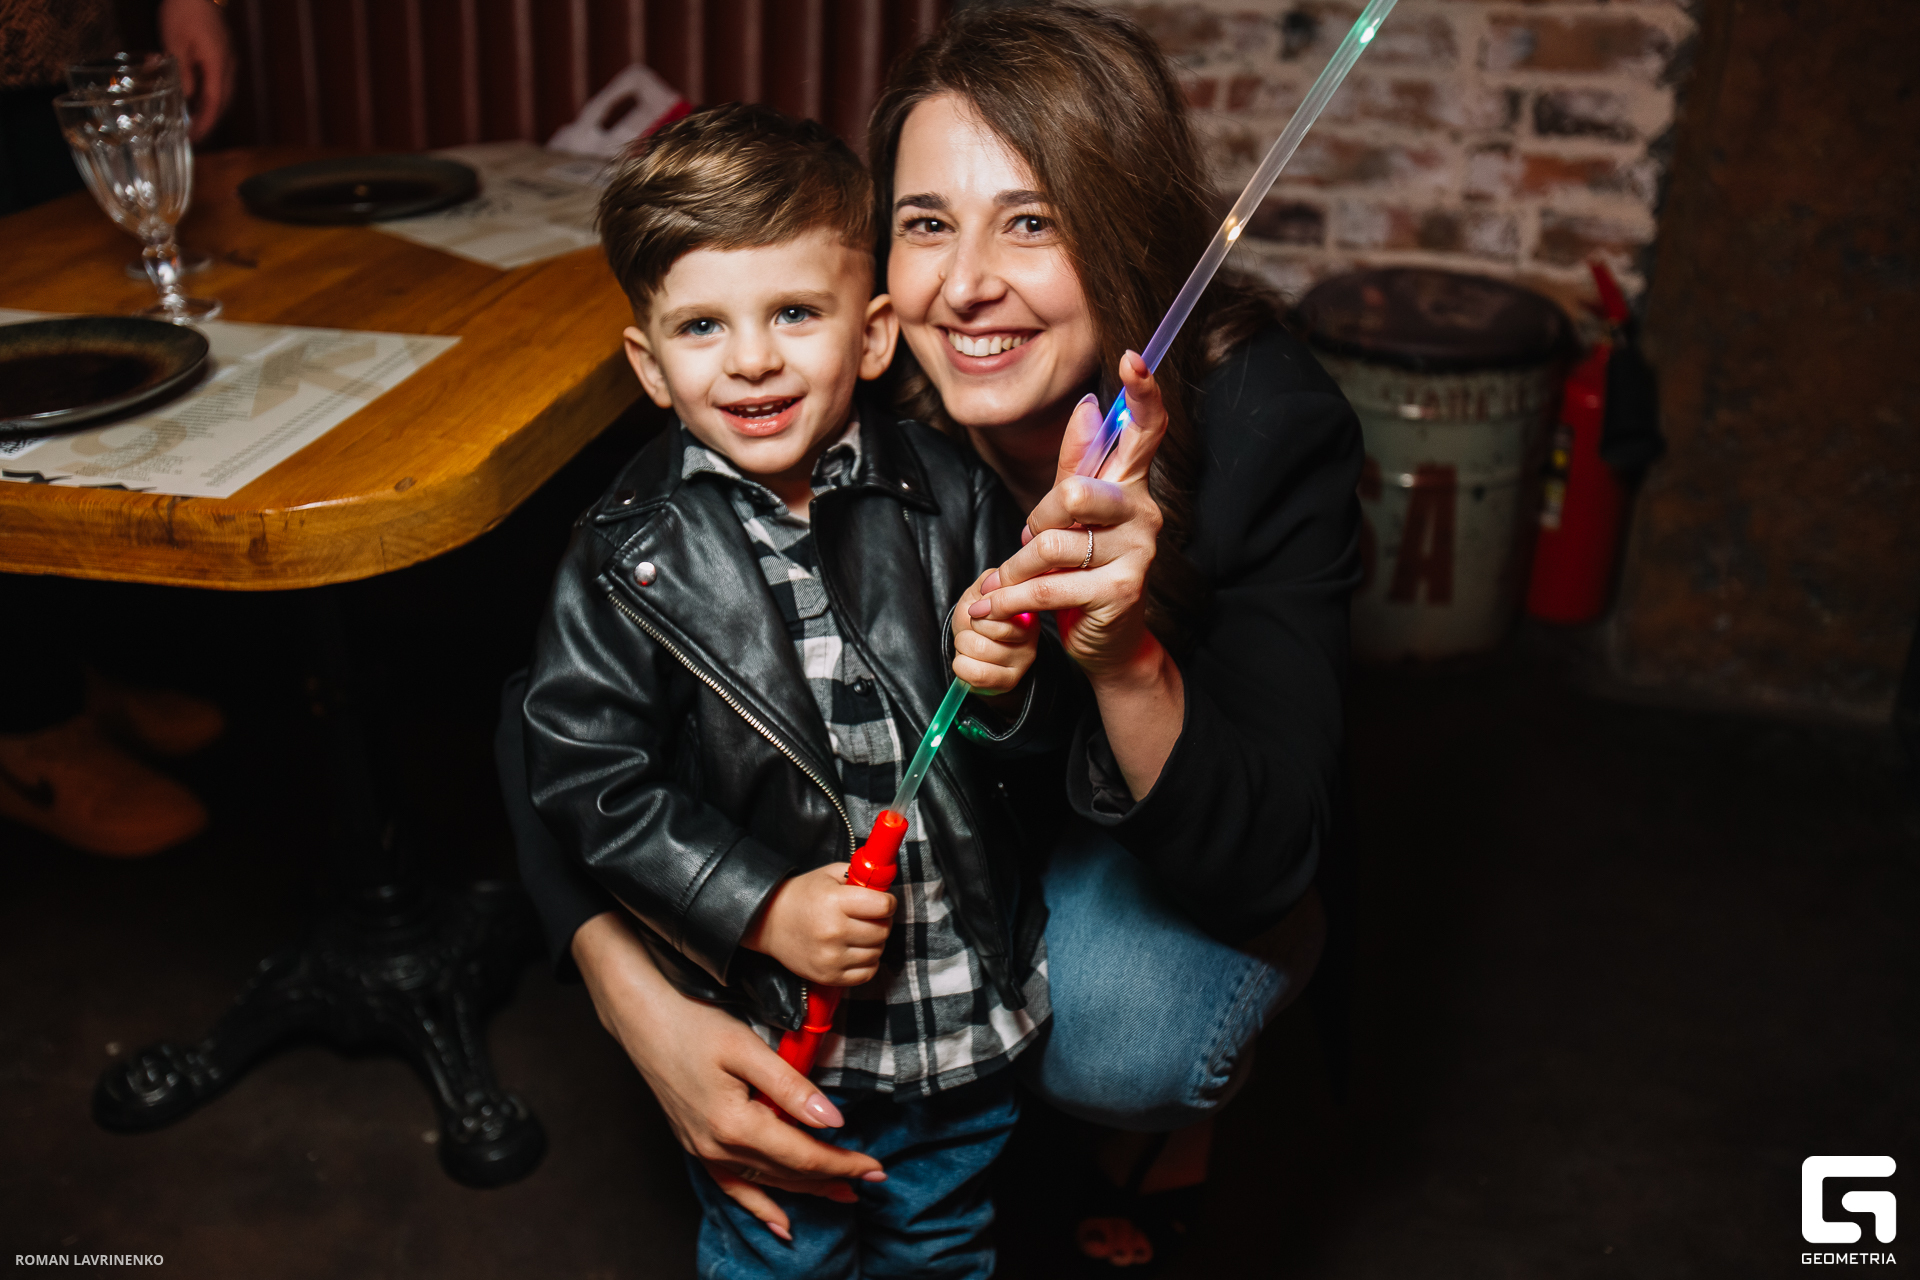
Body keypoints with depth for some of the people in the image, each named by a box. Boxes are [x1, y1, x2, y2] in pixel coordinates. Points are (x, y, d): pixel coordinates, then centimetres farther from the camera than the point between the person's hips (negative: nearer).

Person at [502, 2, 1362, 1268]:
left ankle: (1172, 1093, 8)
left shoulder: (1268, 423, -30)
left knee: (1112, 1037, -32)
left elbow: (1261, 863, -31)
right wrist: (640, 999, -38)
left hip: (1180, 842, -2)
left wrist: (1125, 652, -50)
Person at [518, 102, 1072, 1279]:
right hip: (766, 1019, -2)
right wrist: (761, 906, -19)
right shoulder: (633, 553, -13)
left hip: (969, 1004, 2)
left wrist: (1005, 687, -21)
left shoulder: (950, 496, -8)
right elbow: (583, 773, -13)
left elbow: (1036, 735, 2)